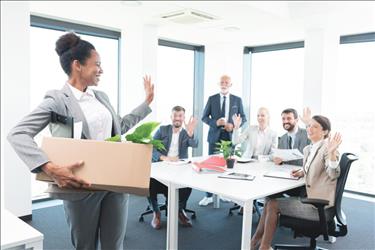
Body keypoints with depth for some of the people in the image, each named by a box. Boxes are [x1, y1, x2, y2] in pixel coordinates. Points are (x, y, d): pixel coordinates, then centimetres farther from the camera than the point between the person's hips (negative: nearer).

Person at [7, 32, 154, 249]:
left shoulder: (101, 96, 12)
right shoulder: (58, 100, -9)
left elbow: (119, 127, 24)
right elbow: (18, 134, -17)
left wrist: (147, 102, 23)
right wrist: (50, 168, -31)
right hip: (82, 187, -5)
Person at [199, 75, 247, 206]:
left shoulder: (237, 100, 6)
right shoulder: (212, 99, 4)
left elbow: (243, 118, 8)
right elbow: (204, 117, 4)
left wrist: (233, 125, -11)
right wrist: (215, 122, -15)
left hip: (230, 136, 1)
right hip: (215, 136, -1)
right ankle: (209, 196, 6)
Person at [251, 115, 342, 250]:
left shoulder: (327, 148, -16)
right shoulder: (307, 149, 9)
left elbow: (333, 175, -29)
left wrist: (332, 152, -43)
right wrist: (302, 172, 7)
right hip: (309, 197, 8)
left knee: (273, 205, -11)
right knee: (270, 200, 1)